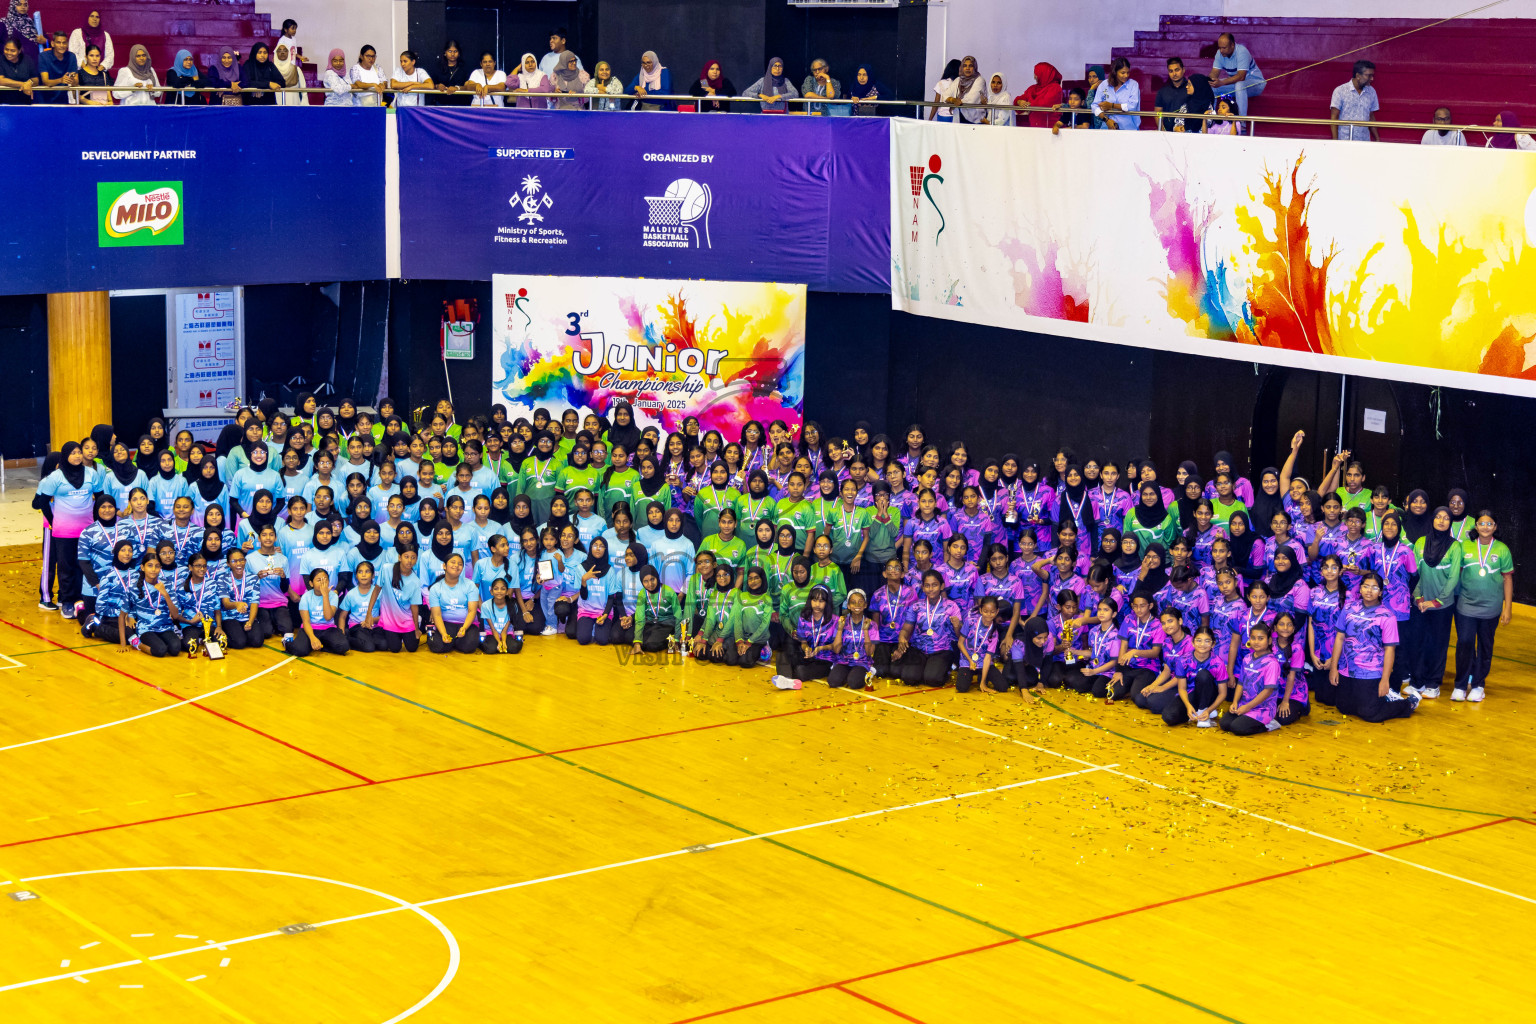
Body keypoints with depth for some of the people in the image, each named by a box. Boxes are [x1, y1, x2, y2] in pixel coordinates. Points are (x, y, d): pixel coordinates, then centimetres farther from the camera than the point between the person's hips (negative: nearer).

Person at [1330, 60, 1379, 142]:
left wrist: (1377, 139, 12)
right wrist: (1335, 141, -10)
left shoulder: (1371, 92, 10)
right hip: (1344, 141, -4)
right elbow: (1334, 117, -3)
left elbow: (1371, 117, 17)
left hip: (1364, 141, 4)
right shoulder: (1340, 91, -3)